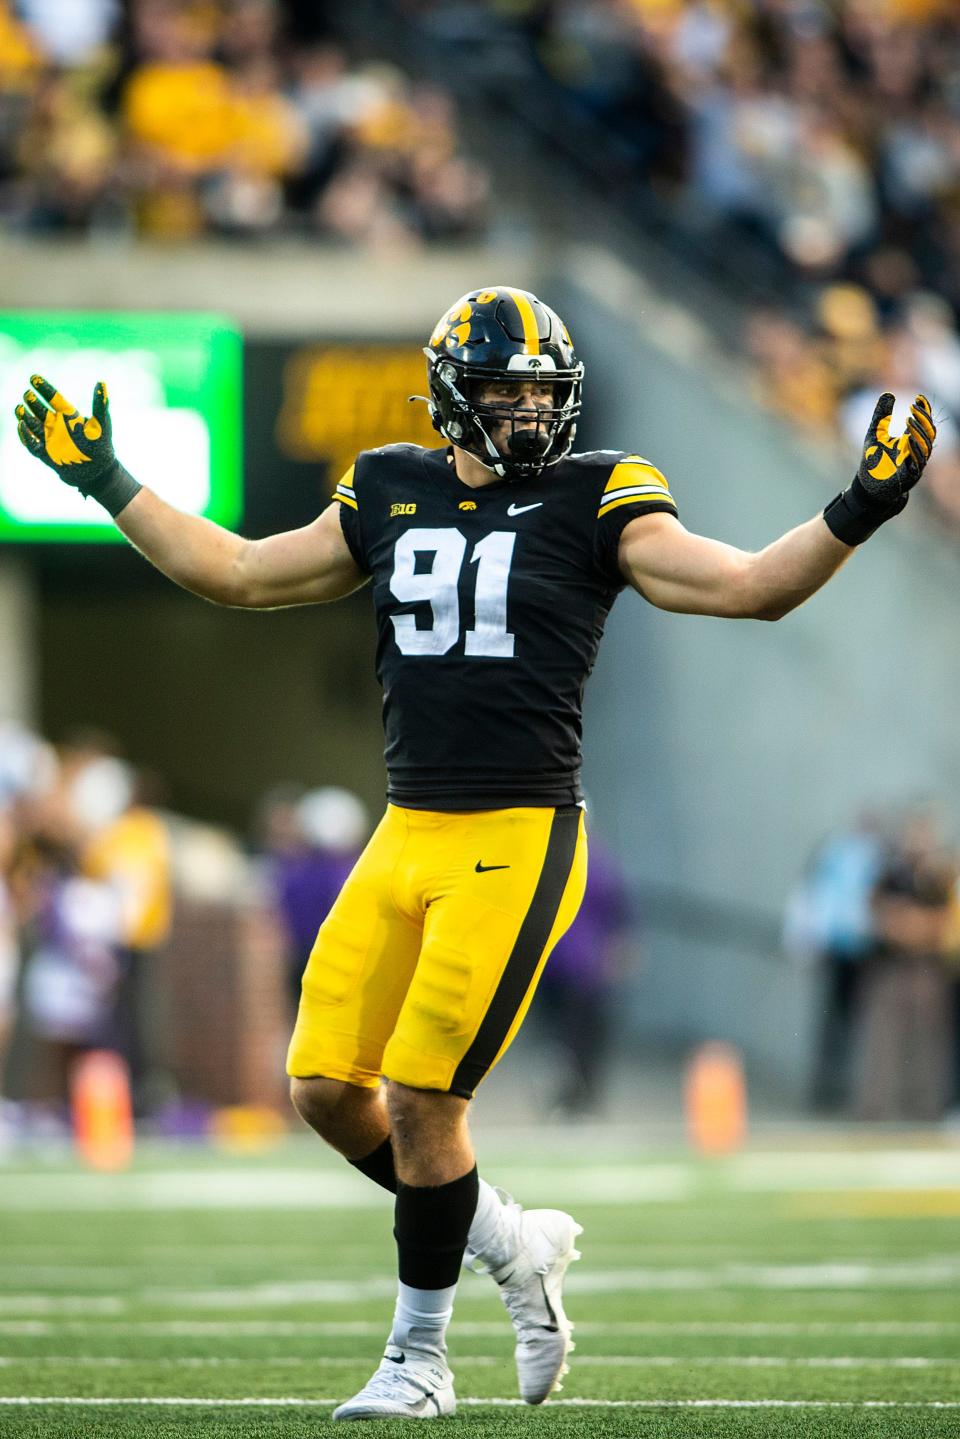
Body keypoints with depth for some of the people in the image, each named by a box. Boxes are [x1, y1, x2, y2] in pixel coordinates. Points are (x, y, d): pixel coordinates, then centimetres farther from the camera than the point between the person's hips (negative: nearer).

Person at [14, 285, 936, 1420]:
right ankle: (511, 1245, 23)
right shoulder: (390, 500, 11)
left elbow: (752, 587, -8)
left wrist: (857, 512, -22)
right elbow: (238, 575, 21)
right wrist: (105, 484, 20)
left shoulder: (596, 505, -2)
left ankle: (419, 1360, 11)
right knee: (327, 1089, 1)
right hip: (405, 841, 5)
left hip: (516, 845, -5)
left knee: (420, 1097, -7)